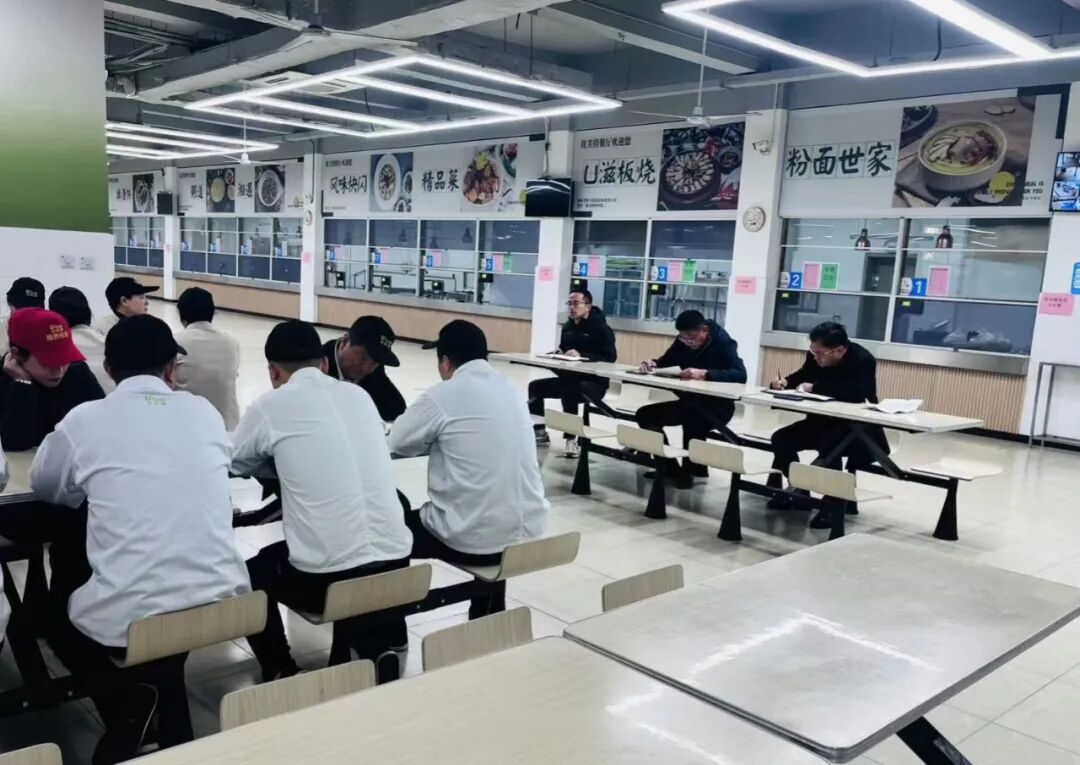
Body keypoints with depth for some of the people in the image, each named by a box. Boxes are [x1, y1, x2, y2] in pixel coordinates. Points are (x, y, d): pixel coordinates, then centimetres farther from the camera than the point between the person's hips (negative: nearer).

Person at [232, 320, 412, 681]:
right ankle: (382, 647, 30)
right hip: (396, 562, 4)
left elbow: (233, 464, 16)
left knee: (253, 573, 26)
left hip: (325, 577, -4)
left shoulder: (270, 405, -1)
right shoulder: (359, 395, 11)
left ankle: (281, 675, 25)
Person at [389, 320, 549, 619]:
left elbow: (396, 443, 4)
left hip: (472, 538, -6)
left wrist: (433, 437, 22)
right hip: (527, 532, 6)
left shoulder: (442, 396, -10)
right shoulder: (509, 389, 9)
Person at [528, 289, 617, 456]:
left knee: (569, 392, -36)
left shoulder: (601, 328, -11)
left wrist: (581, 355, -29)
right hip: (568, 378, 8)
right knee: (536, 386, -4)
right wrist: (559, 354, -1)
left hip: (594, 382, -8)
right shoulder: (568, 326, 12)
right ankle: (540, 433, 7)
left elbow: (610, 356, -20)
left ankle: (571, 438, -23)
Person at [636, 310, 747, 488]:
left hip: (718, 407, -6)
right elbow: (665, 362, 10)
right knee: (645, 414, -10)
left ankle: (694, 467, -13)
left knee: (692, 417, -37)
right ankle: (669, 467, 0)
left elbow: (740, 375, -31)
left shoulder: (723, 343, -17)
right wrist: (652, 363, -15)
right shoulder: (683, 341, 0)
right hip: (688, 402, 6)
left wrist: (704, 373, -43)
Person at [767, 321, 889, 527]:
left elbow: (856, 393, -42)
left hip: (858, 428, -7)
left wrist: (815, 388, -36)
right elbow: (803, 375, 13)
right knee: (781, 439, -7)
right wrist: (785, 382, -12)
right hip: (823, 421, 7)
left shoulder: (863, 360, -25)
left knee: (828, 446, -36)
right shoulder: (816, 356, -6)